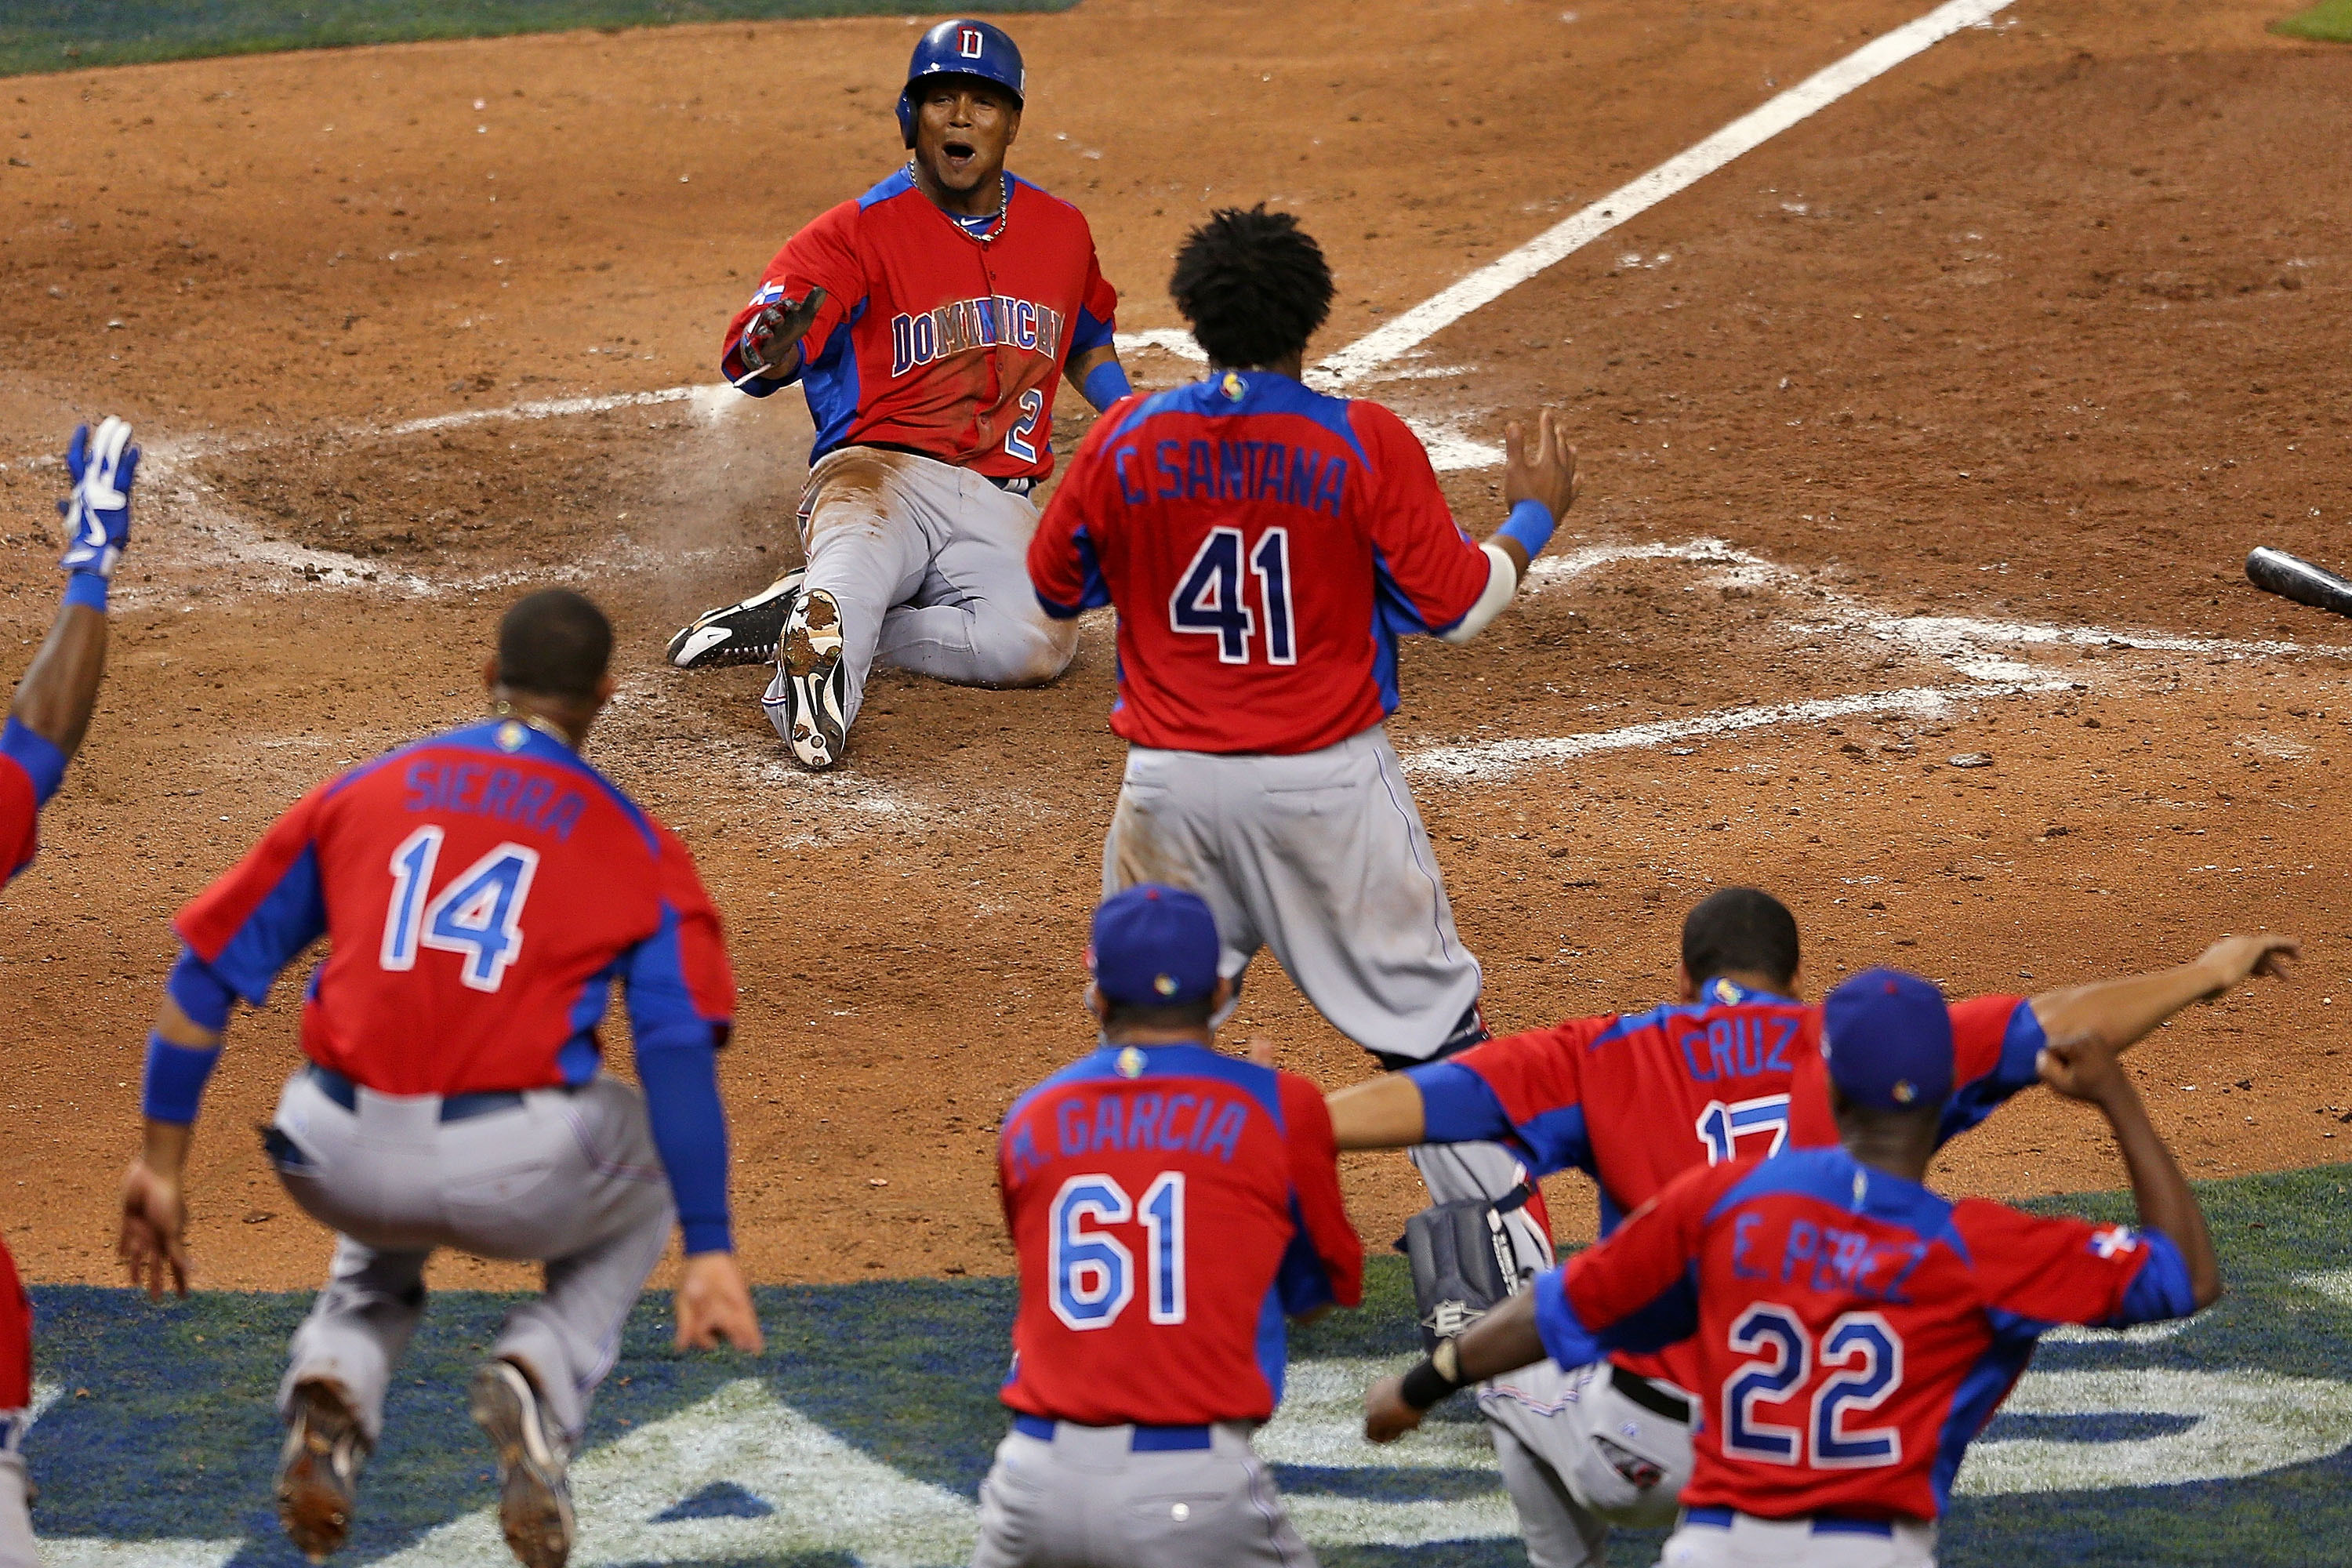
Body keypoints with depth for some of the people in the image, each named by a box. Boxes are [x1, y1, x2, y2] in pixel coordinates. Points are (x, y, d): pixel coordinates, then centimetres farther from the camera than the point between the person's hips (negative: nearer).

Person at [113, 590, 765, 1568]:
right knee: (649, 1171, 33)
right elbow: (680, 1054, -4)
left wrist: (161, 1166, 17)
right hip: (520, 1181, -2)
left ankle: (333, 1383, 6)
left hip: (335, 1169, 2)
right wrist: (709, 1254, -7)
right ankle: (538, 1375, 5)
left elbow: (205, 973, 13)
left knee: (386, 1236, 40)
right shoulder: (638, 847, 9)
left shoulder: (360, 793, 16)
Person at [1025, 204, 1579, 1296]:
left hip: (1174, 785, 2)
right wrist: (1532, 518, 12)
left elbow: (1054, 585, 9)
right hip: (1329, 784, -1)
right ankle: (1505, 1236, 12)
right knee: (1422, 1006, 10)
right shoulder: (1366, 445, -10)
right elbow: (1455, 608, -5)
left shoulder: (1127, 441, -4)